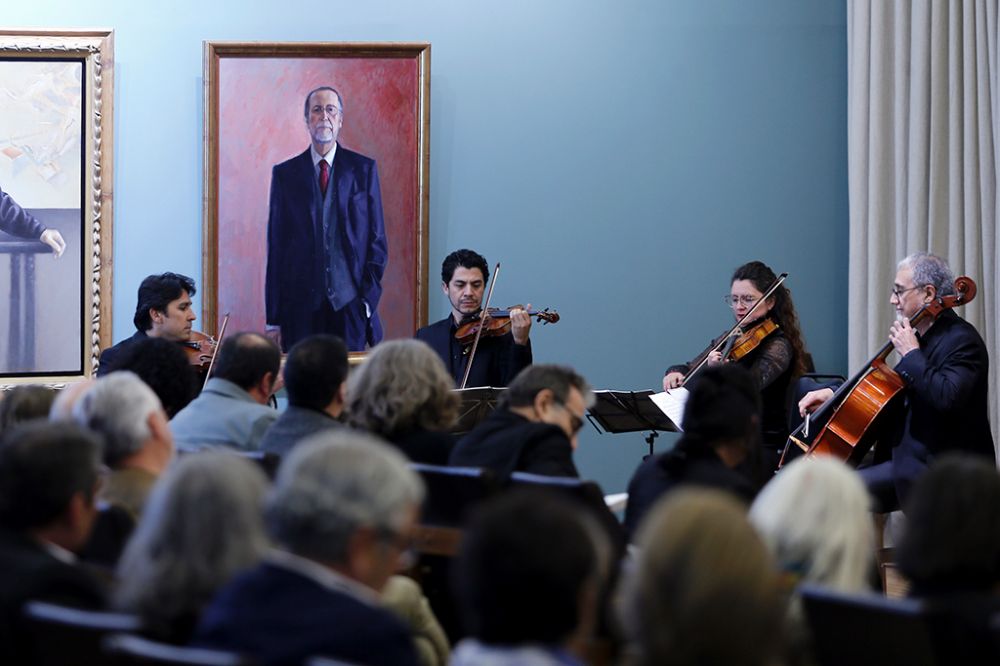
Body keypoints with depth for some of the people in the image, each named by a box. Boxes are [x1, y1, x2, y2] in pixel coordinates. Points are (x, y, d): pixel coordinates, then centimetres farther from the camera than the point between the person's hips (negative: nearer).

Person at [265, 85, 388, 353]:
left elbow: (377, 240, 7)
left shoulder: (363, 169, 7)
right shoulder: (285, 174, 7)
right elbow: (276, 247, 6)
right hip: (301, 308, 0)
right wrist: (273, 318, 2)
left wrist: (368, 298, -3)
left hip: (351, 304, 0)